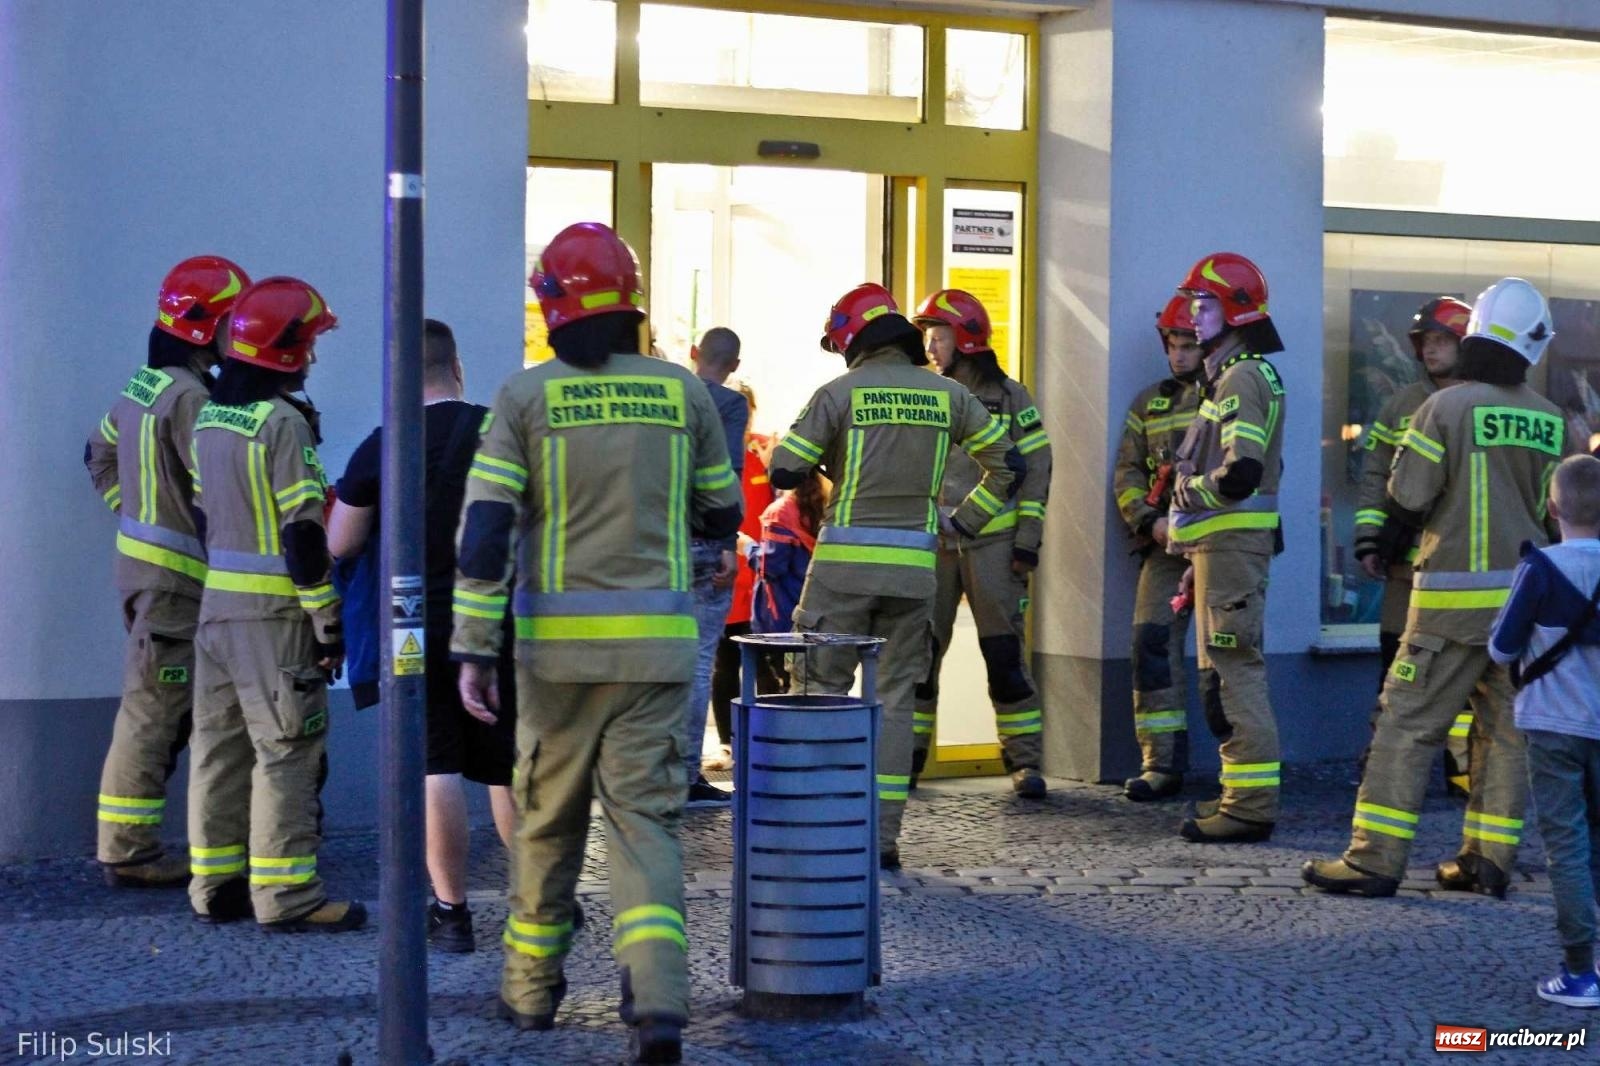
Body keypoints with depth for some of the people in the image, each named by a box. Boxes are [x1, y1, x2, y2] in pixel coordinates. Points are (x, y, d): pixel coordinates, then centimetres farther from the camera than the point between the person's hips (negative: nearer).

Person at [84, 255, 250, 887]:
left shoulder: (145, 386, 12)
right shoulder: (189, 396, -19)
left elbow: (101, 453, 25)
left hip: (143, 558, 10)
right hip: (176, 577, -10)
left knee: (157, 709, 14)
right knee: (154, 712, -4)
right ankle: (129, 853, 1)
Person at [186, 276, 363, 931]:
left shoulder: (208, 419, 11)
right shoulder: (283, 422, -15)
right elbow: (304, 534, -17)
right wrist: (328, 624, -12)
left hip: (216, 603, 8)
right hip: (275, 613, -8)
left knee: (220, 744, 13)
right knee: (286, 752, -3)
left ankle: (216, 885, 20)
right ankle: (287, 896, -1)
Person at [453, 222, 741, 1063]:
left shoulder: (526, 398, -4)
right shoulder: (683, 394, 2)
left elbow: (484, 530, -8)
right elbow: (721, 517, 12)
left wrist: (473, 650, -5)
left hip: (558, 643, -1)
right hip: (656, 641, 1)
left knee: (547, 817, 14)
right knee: (646, 818, 2)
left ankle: (532, 989, 28)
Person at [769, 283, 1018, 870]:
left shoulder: (839, 393, -4)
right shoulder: (946, 394, 7)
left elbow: (784, 473, -4)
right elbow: (1007, 462, 14)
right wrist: (964, 520, 19)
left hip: (845, 559, -3)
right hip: (914, 566, 3)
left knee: (820, 686, 6)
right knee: (896, 697, 8)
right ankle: (883, 837, 8)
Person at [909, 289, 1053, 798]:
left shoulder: (1009, 397, 2)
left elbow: (1036, 470, 1)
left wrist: (1027, 542, -5)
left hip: (992, 542, -3)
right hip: (931, 543, 3)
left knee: (1004, 653, -3)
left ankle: (1024, 760, 4)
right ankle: (908, 754, 12)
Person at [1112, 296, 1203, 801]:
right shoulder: (1149, 404, 18)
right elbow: (1127, 474, 15)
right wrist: (1150, 521, -3)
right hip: (1166, 544, 4)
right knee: (1153, 644, -4)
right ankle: (1162, 763, 0)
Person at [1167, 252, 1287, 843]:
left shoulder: (1241, 377, -13)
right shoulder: (1231, 375, 21)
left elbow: (1242, 472, -25)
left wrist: (1190, 491, -8)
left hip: (1231, 539, -11)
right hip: (1223, 542, 11)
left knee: (1232, 668, -12)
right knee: (1226, 672, 14)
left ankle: (1251, 805, -11)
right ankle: (1244, 795, 20)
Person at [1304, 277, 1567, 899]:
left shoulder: (1447, 407, -11)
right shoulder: (1551, 422, 4)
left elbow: (1405, 503, -9)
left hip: (1455, 597, -5)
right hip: (1527, 598, 5)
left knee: (1408, 725, -2)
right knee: (1508, 731, 11)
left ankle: (1375, 859, -4)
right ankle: (1489, 860, 13)